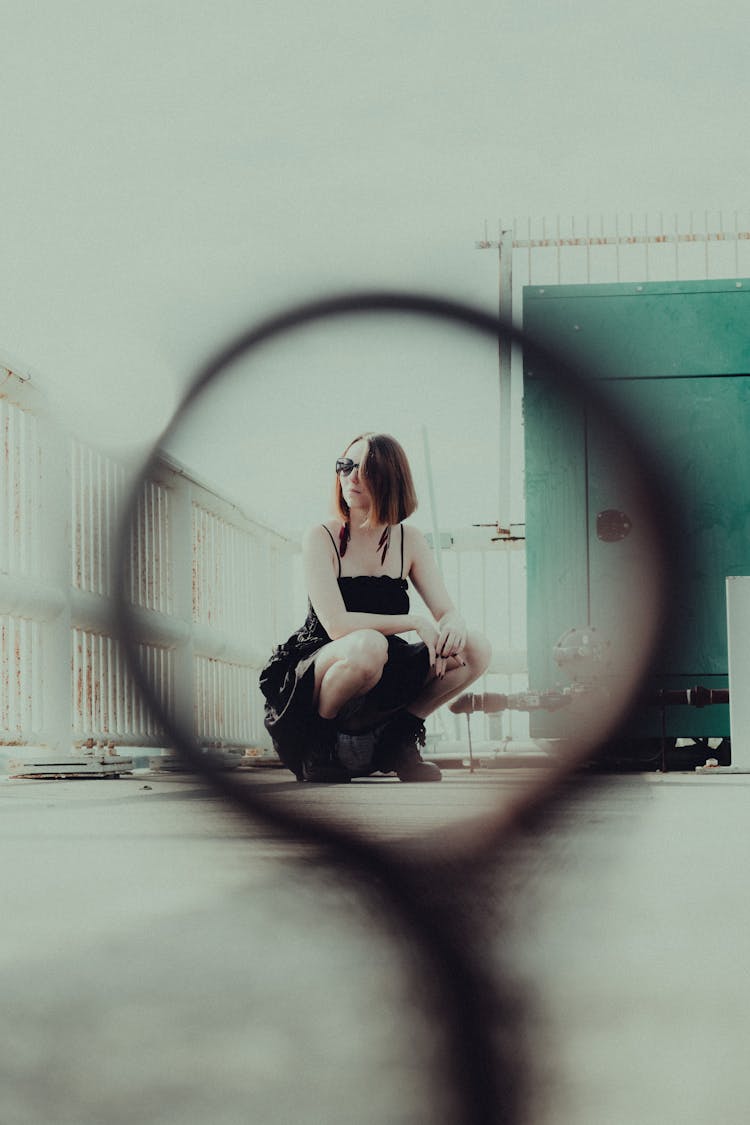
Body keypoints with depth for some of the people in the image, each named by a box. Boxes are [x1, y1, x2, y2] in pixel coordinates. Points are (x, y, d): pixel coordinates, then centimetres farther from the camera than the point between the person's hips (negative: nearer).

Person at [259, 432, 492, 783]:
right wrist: (416, 622, -25)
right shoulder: (322, 539, -11)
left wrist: (452, 627, -27)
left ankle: (397, 738, 2)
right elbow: (337, 624, -22)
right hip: (311, 681, -4)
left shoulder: (409, 540, 3)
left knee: (475, 649, -14)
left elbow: (447, 612, -2)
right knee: (368, 644, -38)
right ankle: (319, 739, -11)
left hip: (381, 681, 5)